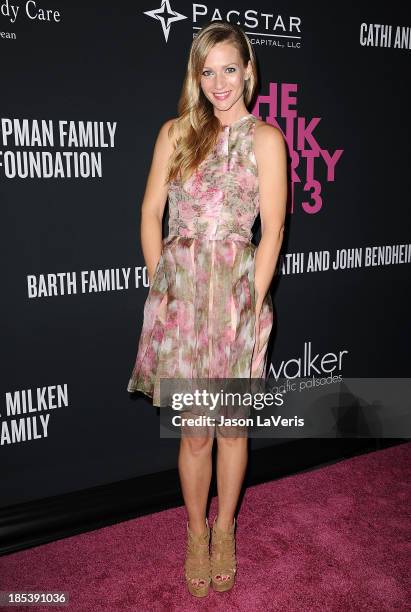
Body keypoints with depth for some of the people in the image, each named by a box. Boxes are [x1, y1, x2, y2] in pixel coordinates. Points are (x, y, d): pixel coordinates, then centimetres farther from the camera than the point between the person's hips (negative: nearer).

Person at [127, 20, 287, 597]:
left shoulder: (265, 138, 2)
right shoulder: (176, 132, 8)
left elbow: (272, 229, -4)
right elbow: (151, 213, 6)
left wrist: (253, 303, -9)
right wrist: (161, 285, -1)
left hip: (236, 293, -1)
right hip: (181, 292, 1)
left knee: (231, 426, 12)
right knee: (195, 430, 9)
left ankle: (224, 529, 35)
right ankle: (197, 533, 33)